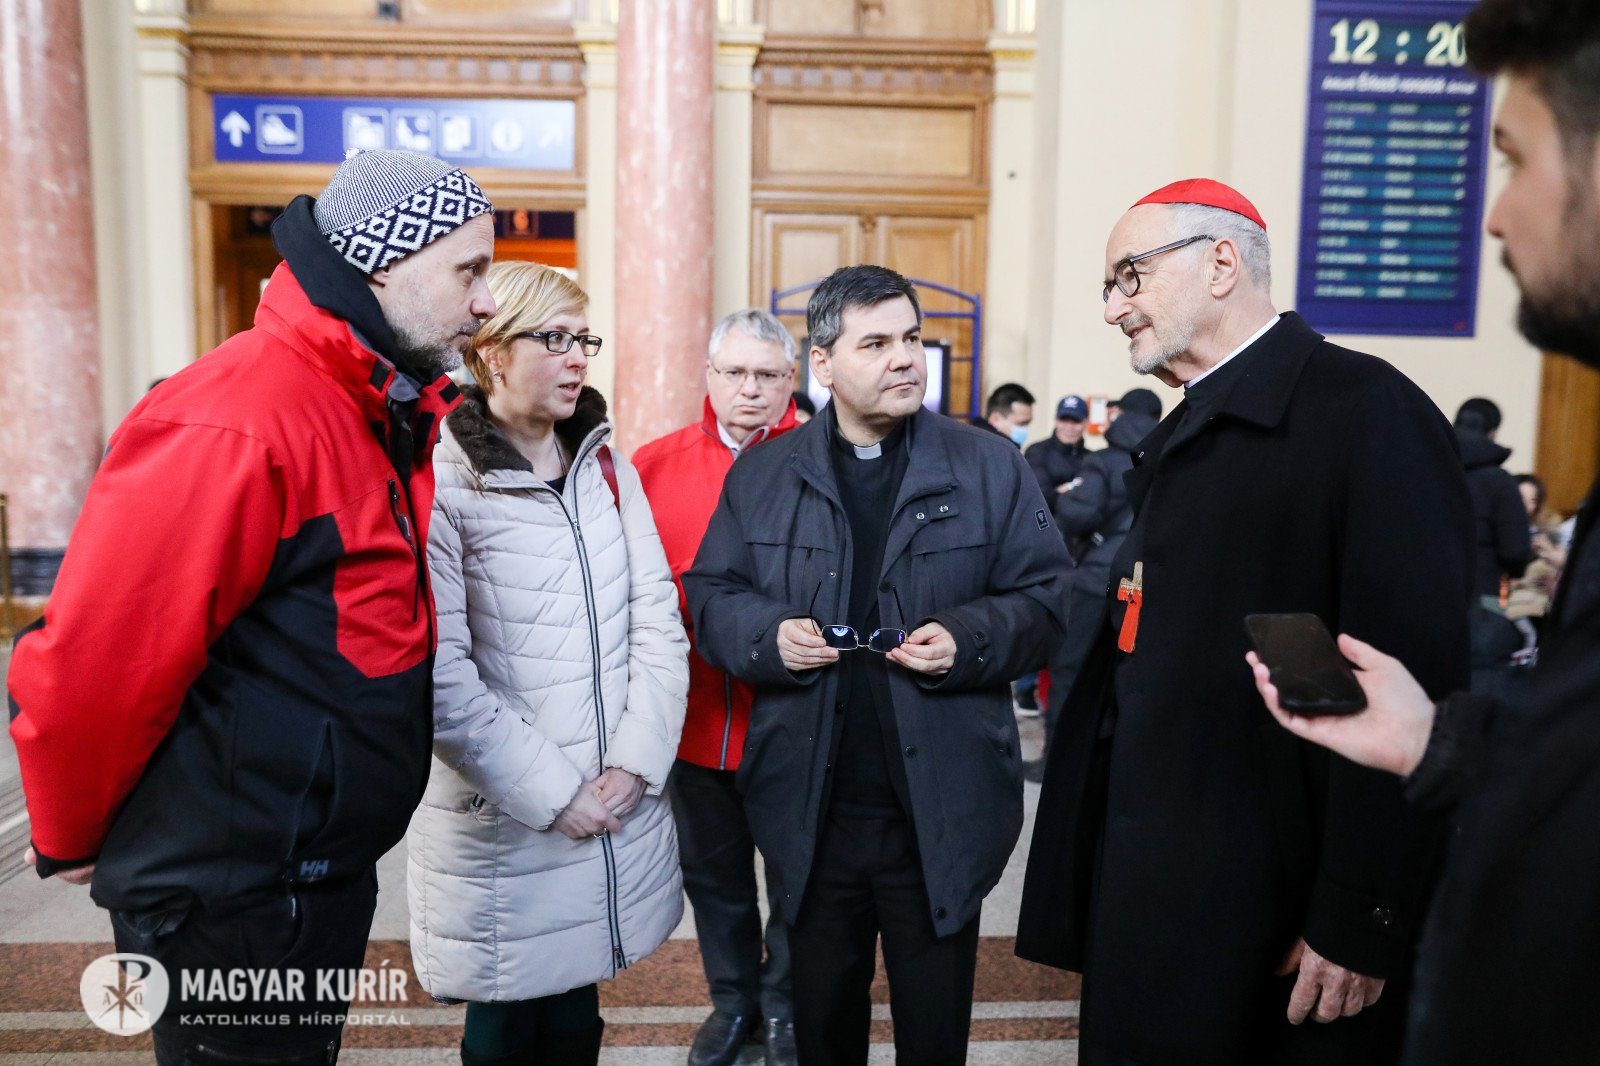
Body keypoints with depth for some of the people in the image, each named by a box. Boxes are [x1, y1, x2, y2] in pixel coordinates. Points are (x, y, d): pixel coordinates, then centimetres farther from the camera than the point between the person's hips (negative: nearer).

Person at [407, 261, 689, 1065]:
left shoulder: (607, 469, 7)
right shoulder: (438, 483, -11)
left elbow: (658, 620, 3)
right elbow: (440, 676, -16)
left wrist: (635, 762, -7)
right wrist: (550, 794, -14)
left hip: (617, 813, 5)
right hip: (500, 828, -4)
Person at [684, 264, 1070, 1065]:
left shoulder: (991, 467, 0)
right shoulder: (760, 476, 4)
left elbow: (1044, 598, 0)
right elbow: (711, 595, 6)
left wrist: (969, 639, -18)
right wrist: (766, 635, -14)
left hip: (941, 815, -1)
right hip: (809, 815, 2)